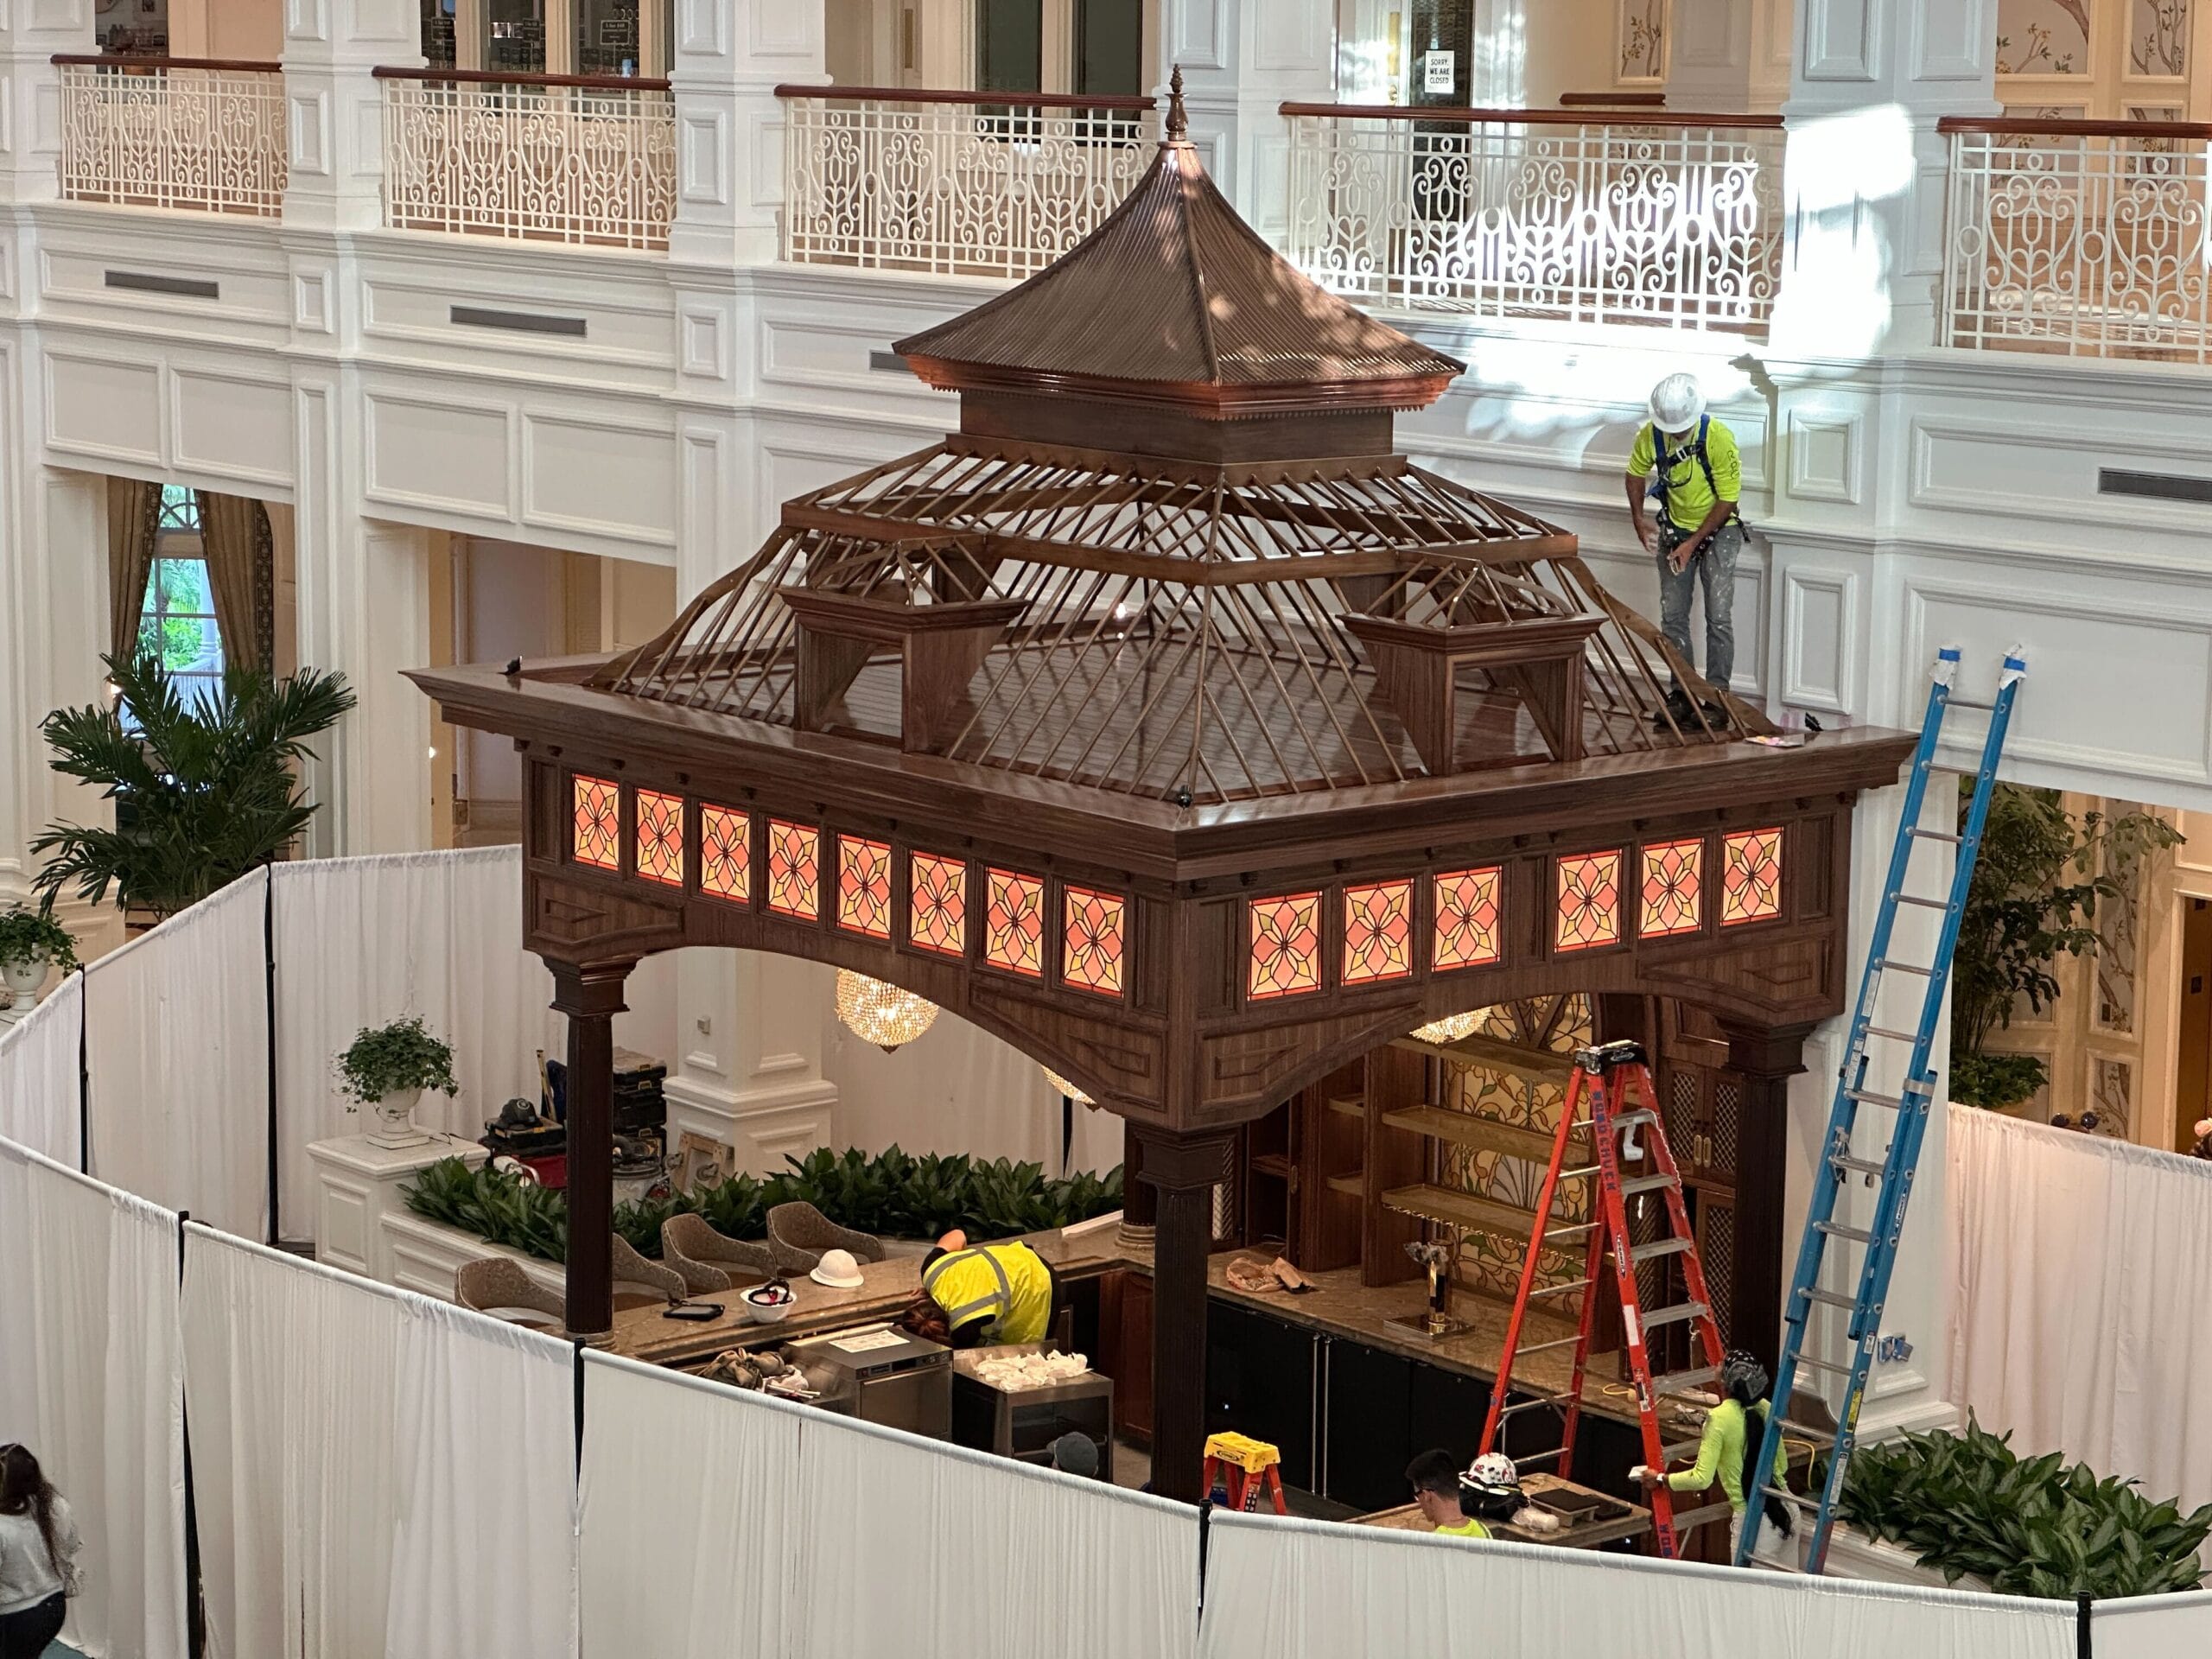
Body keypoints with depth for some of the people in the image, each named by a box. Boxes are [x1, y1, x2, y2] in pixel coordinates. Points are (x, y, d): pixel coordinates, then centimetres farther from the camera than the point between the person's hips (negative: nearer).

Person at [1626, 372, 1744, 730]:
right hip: (1675, 530, 4)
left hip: (1718, 530, -4)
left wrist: (1693, 544, -21)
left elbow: (1727, 501, -20)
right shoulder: (1650, 435, -14)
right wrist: (1638, 520, -5)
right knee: (1672, 616, 3)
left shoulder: (1718, 438, -26)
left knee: (1718, 616, -7)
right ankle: (1681, 695, 10)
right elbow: (1636, 473, 7)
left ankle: (1716, 698, -5)